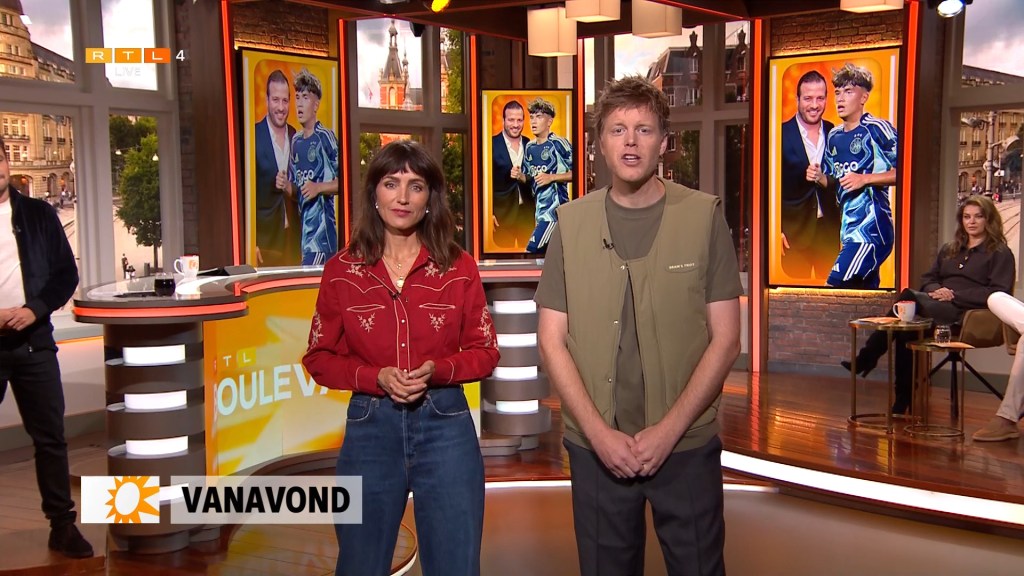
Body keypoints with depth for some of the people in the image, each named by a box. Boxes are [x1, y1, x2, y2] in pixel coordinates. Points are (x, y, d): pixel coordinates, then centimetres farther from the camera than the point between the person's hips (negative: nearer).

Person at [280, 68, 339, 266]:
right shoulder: (296, 140, 14)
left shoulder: (325, 137, -9)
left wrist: (319, 187, -21)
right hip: (304, 227, 8)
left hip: (322, 229, -8)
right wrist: (286, 185, 1)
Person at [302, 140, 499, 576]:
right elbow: (319, 357, 3)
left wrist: (436, 371, -15)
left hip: (445, 425, 0)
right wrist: (376, 377, -14)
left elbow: (485, 352, 4)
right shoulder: (342, 270, -1)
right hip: (370, 427, 1)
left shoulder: (458, 267, -1)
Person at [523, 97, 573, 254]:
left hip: (554, 207, -8)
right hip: (539, 207, 8)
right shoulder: (530, 147, 12)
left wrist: (551, 177, -18)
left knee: (532, 250, -15)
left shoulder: (559, 143, -11)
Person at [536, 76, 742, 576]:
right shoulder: (571, 223, 1)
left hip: (687, 445, -1)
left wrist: (669, 429, -12)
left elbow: (725, 339, -4)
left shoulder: (705, 217, -3)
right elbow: (552, 340, 0)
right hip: (595, 447, 1)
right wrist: (599, 432, -9)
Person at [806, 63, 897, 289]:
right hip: (848, 228, 9)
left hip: (872, 227, -9)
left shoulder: (877, 129, -8)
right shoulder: (834, 136, 15)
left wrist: (865, 179, -19)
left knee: (835, 285, -17)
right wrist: (819, 177, 4)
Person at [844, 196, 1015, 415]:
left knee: (908, 296, -30)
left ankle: (867, 359, -23)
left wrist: (954, 296, -14)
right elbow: (928, 278, 22)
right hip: (939, 309, 6)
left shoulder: (1000, 253, 7)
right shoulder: (949, 249, 26)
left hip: (968, 315, -6)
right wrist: (937, 290, -4)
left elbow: (998, 292, -6)